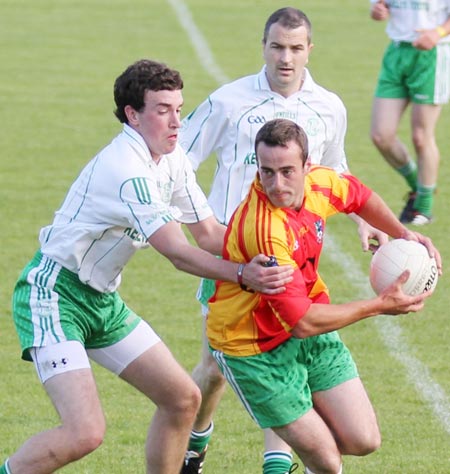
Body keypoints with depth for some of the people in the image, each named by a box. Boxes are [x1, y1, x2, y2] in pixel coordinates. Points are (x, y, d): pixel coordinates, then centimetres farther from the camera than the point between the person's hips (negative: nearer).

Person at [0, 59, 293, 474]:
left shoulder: (172, 160, 4)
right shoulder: (127, 171, -25)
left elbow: (209, 233, 10)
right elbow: (177, 252, -27)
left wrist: (263, 253, -5)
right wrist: (243, 275, -35)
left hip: (102, 300, 10)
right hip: (53, 295, -10)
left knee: (183, 399, 9)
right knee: (85, 432, -23)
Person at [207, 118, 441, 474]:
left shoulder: (318, 182, -12)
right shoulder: (265, 230, -34)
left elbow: (359, 196, 15)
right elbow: (302, 322, -31)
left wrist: (402, 233, -2)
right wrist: (380, 306, -21)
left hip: (310, 333, 7)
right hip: (255, 348, -7)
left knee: (363, 441, 0)